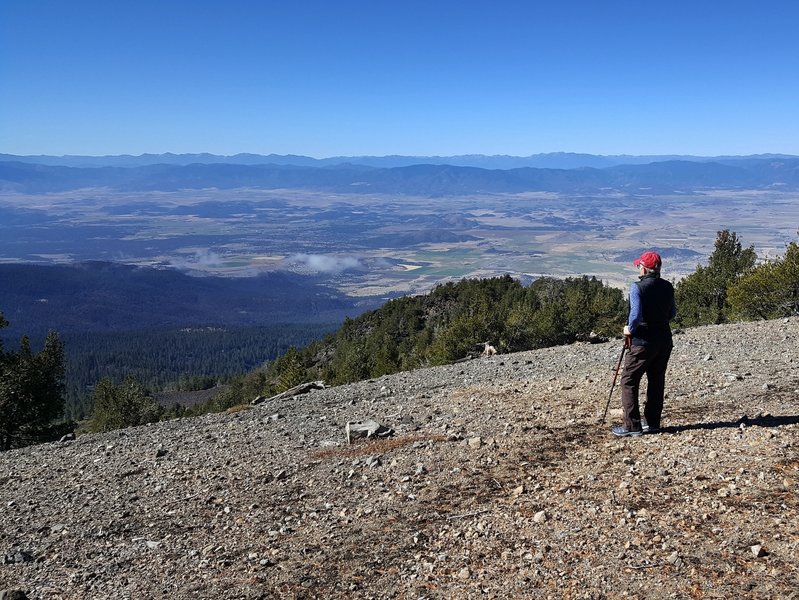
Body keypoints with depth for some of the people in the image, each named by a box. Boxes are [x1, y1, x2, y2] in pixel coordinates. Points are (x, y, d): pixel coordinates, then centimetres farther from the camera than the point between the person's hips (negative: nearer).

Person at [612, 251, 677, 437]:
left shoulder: (637, 287, -14)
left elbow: (636, 313, -23)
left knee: (629, 381, 1)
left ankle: (632, 425, -1)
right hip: (664, 340, 7)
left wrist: (629, 330, -7)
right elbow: (672, 313, 14)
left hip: (643, 341, -7)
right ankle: (652, 422, 22)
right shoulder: (668, 287, 6)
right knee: (657, 381, 15)